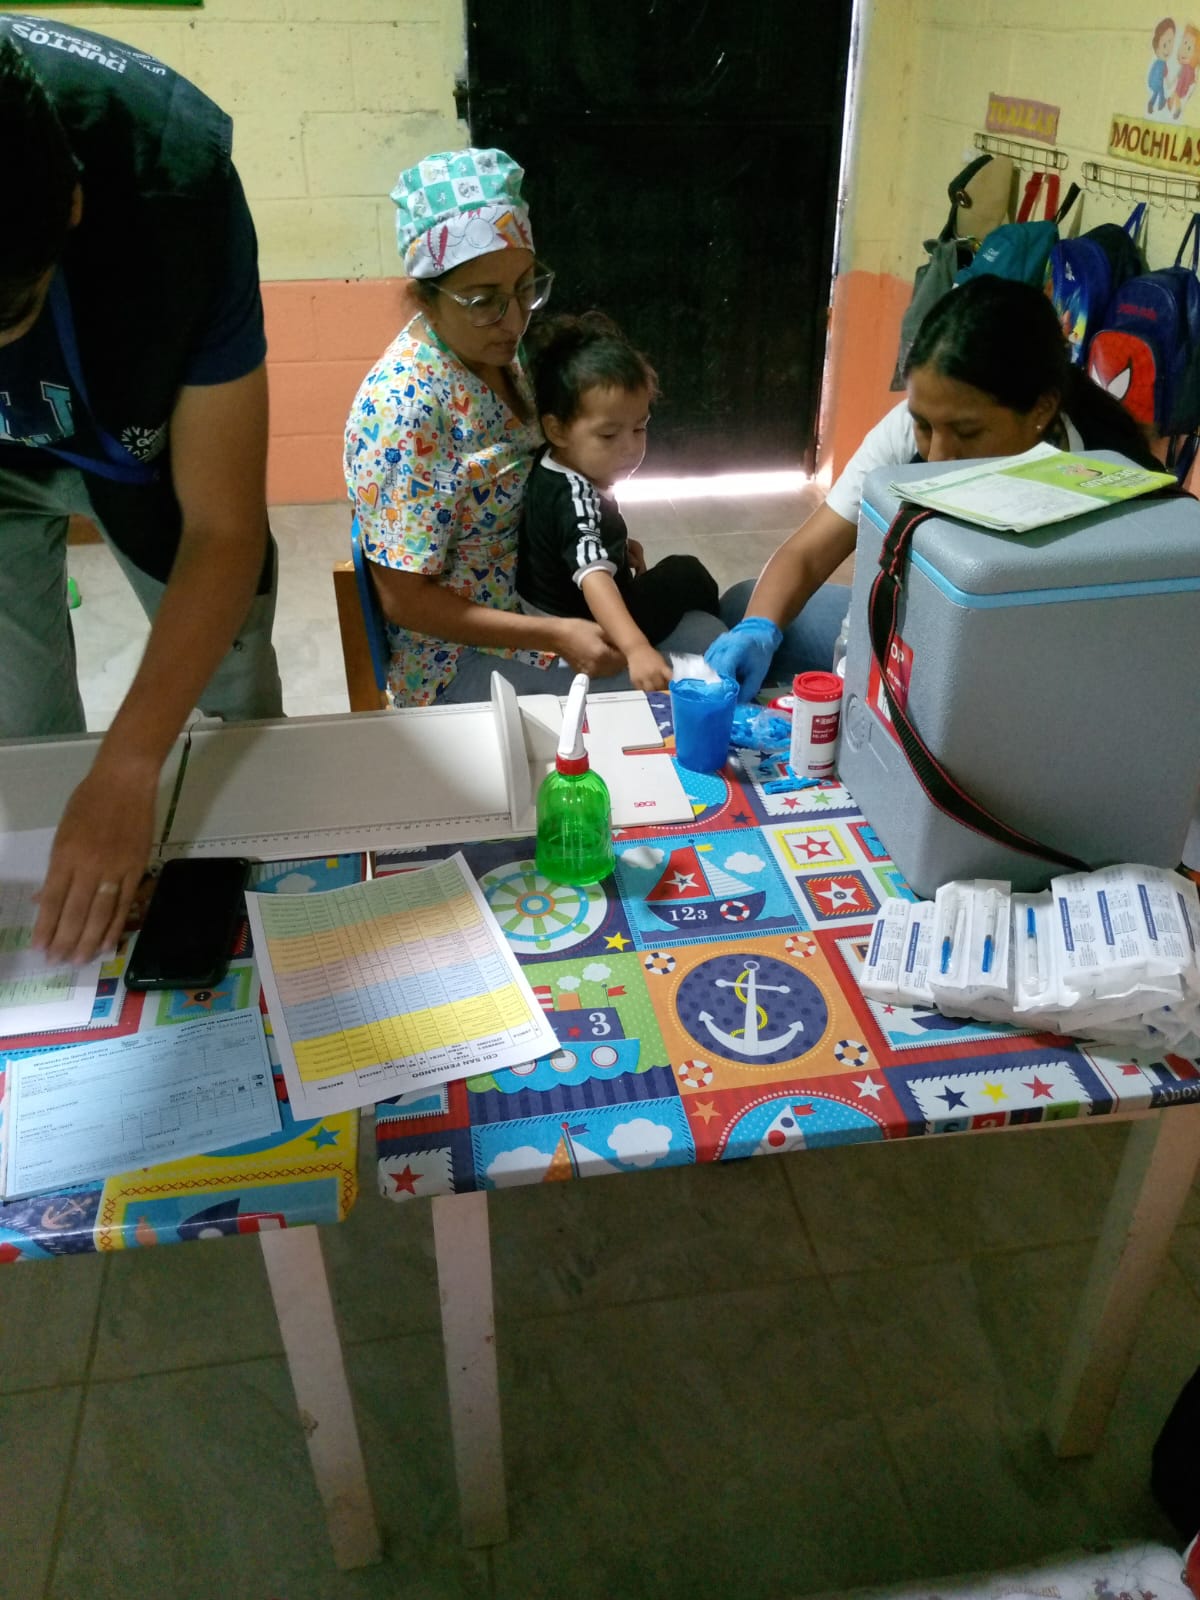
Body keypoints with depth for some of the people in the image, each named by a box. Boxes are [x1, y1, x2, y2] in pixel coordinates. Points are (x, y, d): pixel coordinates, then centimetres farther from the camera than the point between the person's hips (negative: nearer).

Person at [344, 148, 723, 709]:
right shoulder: (404, 407, -26)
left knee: (707, 639, 7)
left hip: (537, 594, 8)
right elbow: (406, 601, -24)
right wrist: (556, 636, -26)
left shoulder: (493, 349, -1)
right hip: (462, 659, -8)